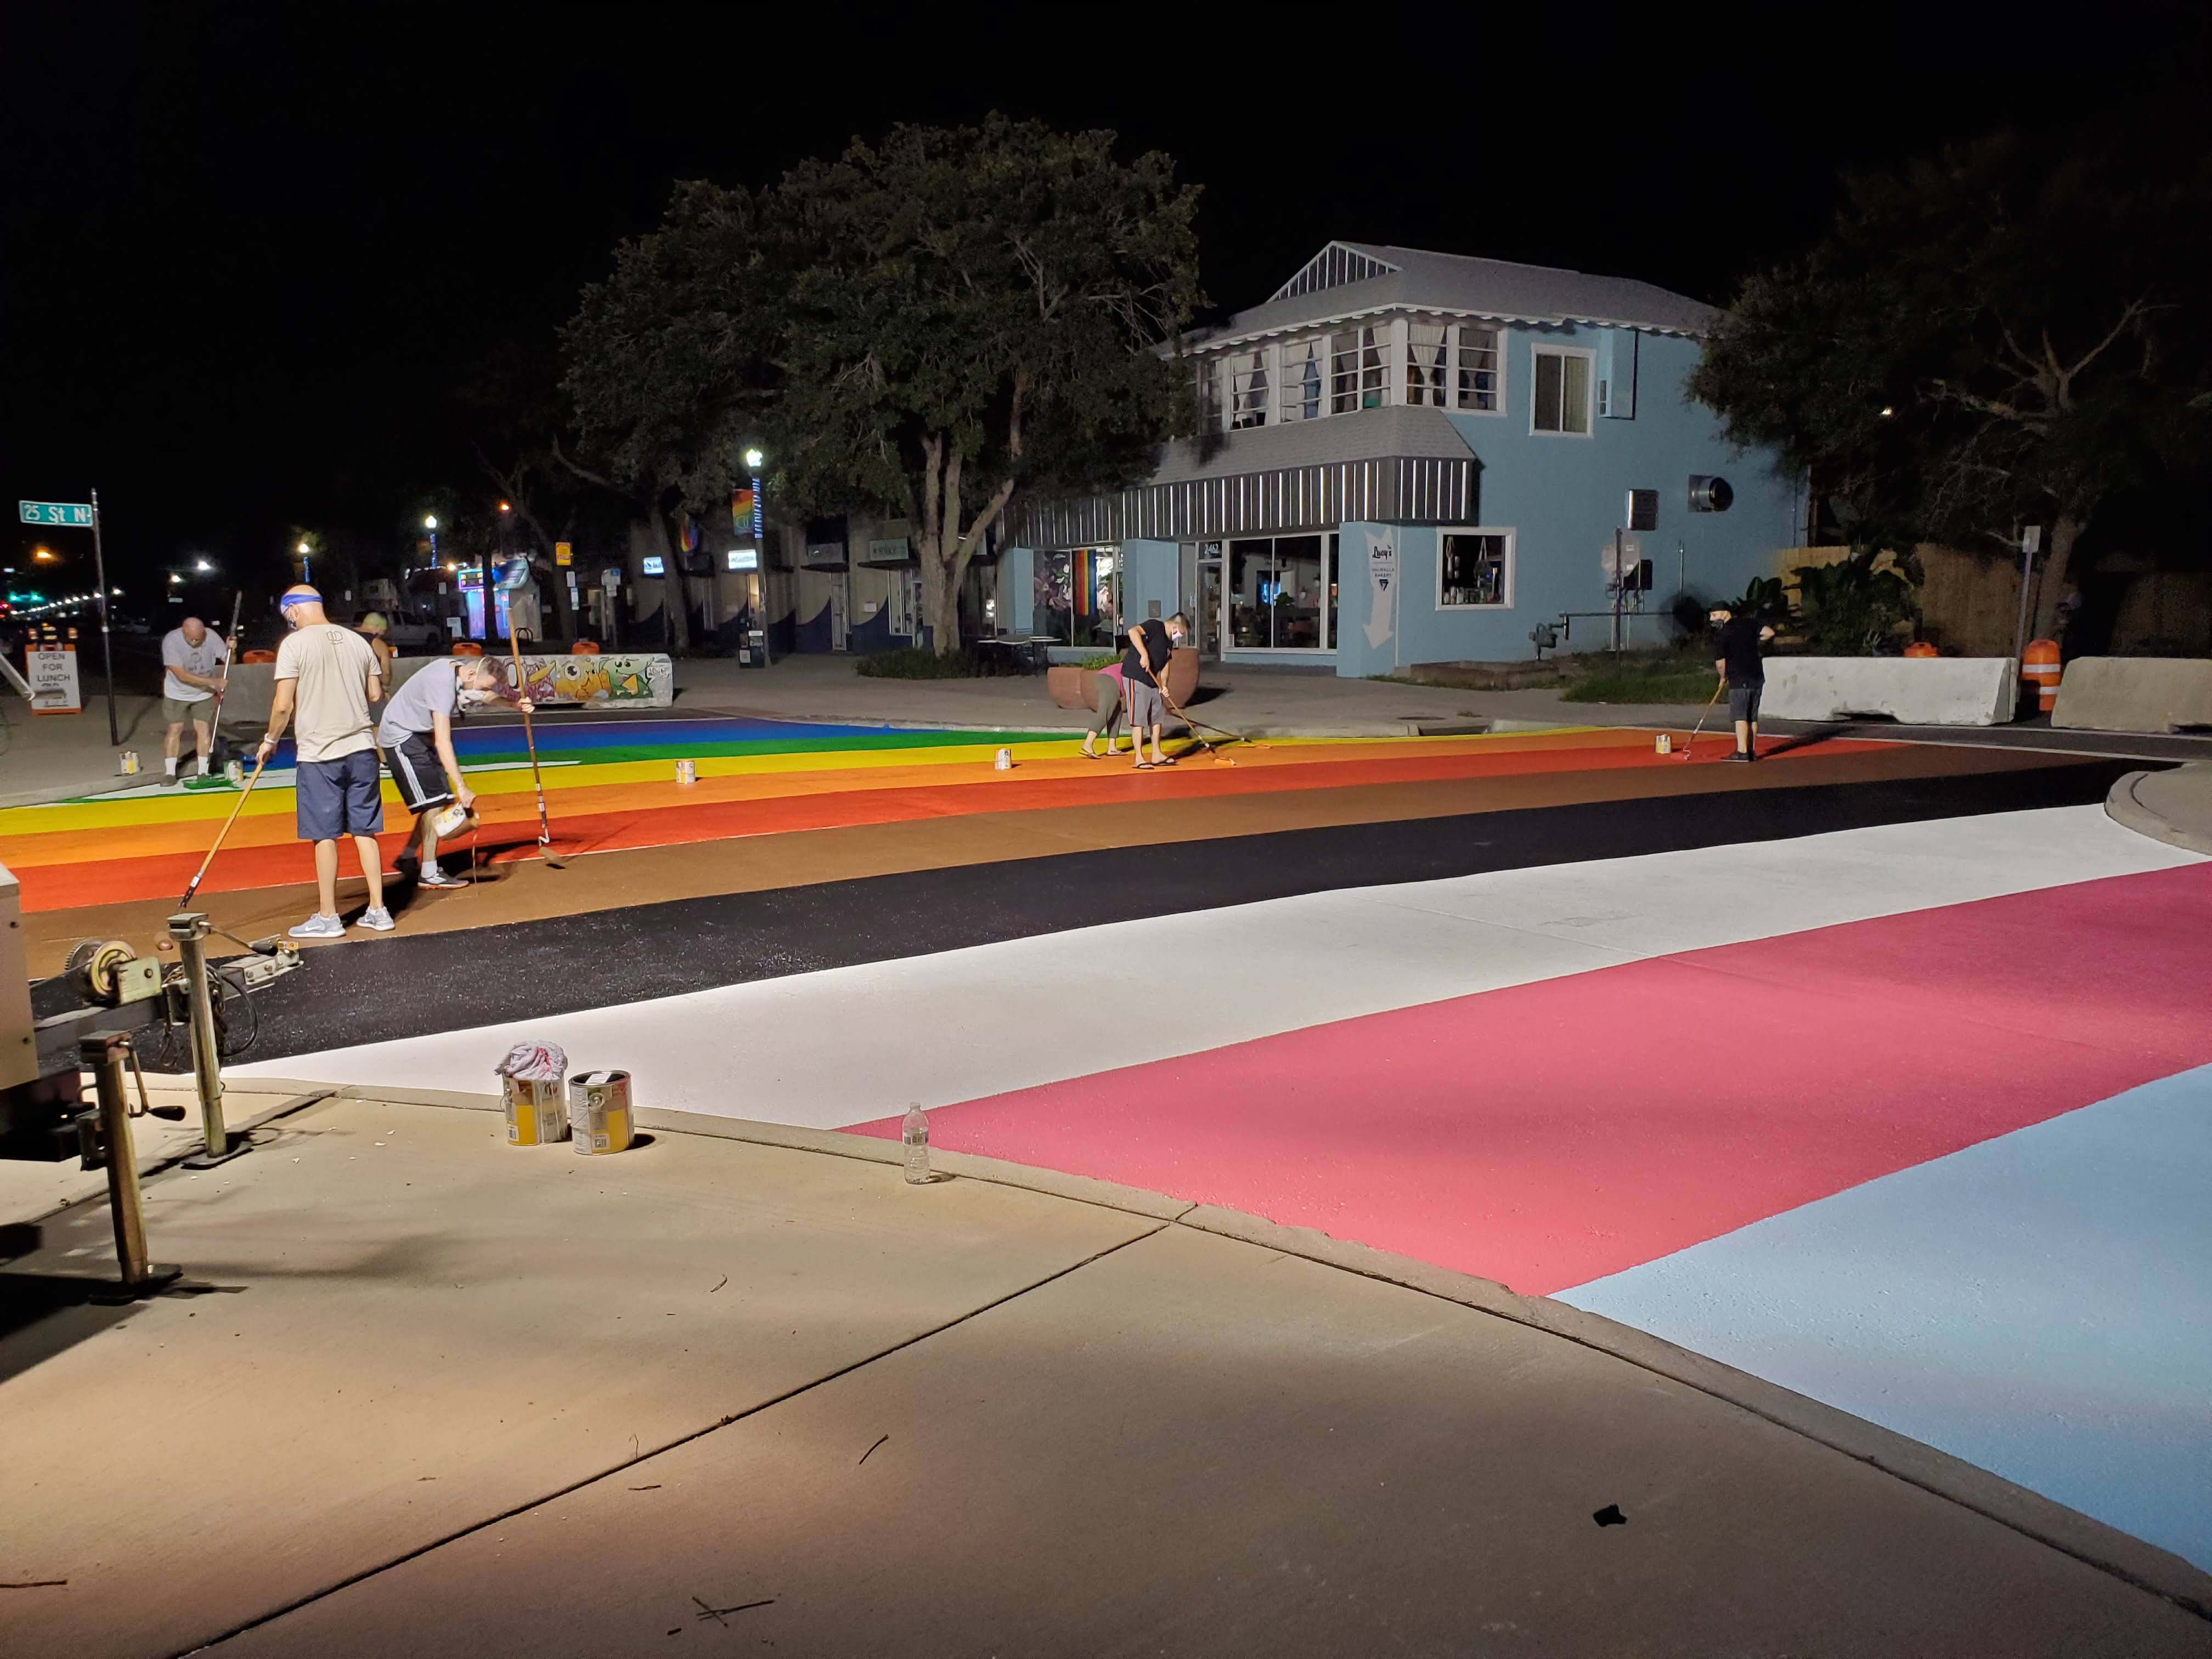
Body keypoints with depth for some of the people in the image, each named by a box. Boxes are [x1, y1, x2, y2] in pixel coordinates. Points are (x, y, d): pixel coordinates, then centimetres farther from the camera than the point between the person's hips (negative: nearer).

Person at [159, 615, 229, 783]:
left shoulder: (211, 636, -19)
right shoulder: (171, 641, -26)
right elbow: (182, 676, -29)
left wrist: (231, 651, -33)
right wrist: (213, 682, -34)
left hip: (204, 694, 2)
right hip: (177, 693, -2)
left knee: (203, 729, -3)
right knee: (175, 729, -2)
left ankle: (204, 772, 4)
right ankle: (170, 772, 6)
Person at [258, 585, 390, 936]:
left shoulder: (294, 644, -8)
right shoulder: (358, 641, 6)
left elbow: (283, 705, -10)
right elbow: (376, 694, 11)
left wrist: (270, 741, 5)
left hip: (319, 753, -4)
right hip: (361, 748, 5)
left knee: (325, 835, 2)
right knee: (365, 831, 10)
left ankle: (328, 918, 9)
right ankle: (378, 911, 12)